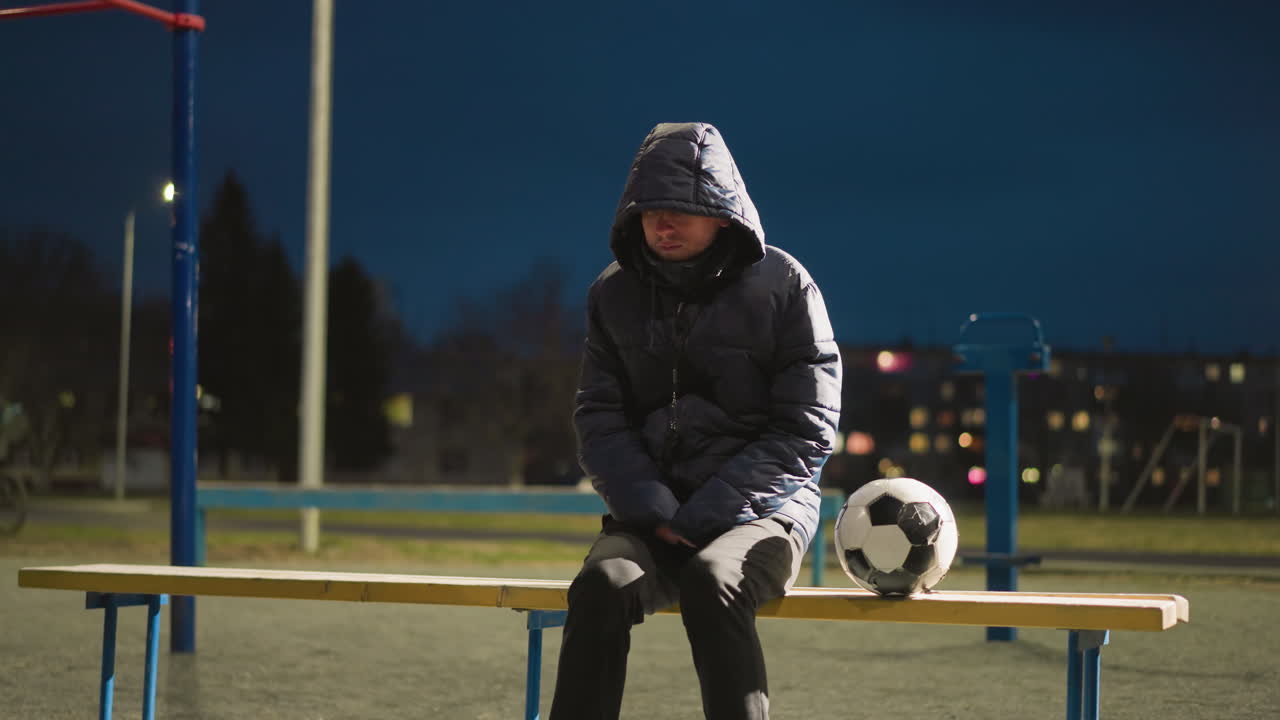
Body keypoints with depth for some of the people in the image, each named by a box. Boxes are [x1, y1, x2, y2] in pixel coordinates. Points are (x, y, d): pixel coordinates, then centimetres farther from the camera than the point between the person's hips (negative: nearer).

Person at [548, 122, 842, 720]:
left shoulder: (782, 286, -2)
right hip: (649, 513, 3)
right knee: (601, 586, -31)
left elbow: (804, 431, -5)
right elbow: (599, 419, 6)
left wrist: (701, 516, -13)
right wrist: (654, 513, -12)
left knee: (711, 583, -36)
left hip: (759, 512, -2)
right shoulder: (615, 294, 8)